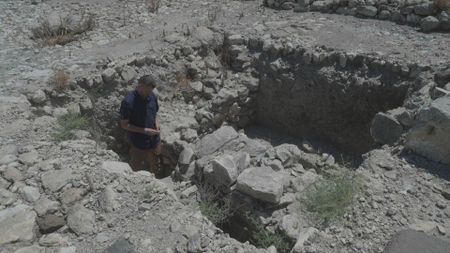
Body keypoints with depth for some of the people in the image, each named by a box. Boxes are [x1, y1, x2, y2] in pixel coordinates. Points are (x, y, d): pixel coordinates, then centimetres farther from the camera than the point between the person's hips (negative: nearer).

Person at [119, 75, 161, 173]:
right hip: (138, 145, -5)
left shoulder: (152, 97, -5)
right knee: (136, 171, 18)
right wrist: (144, 130, -23)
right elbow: (124, 125, -16)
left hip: (154, 142, 5)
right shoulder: (128, 102, -22)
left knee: (153, 169, 24)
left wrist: (157, 124, -9)